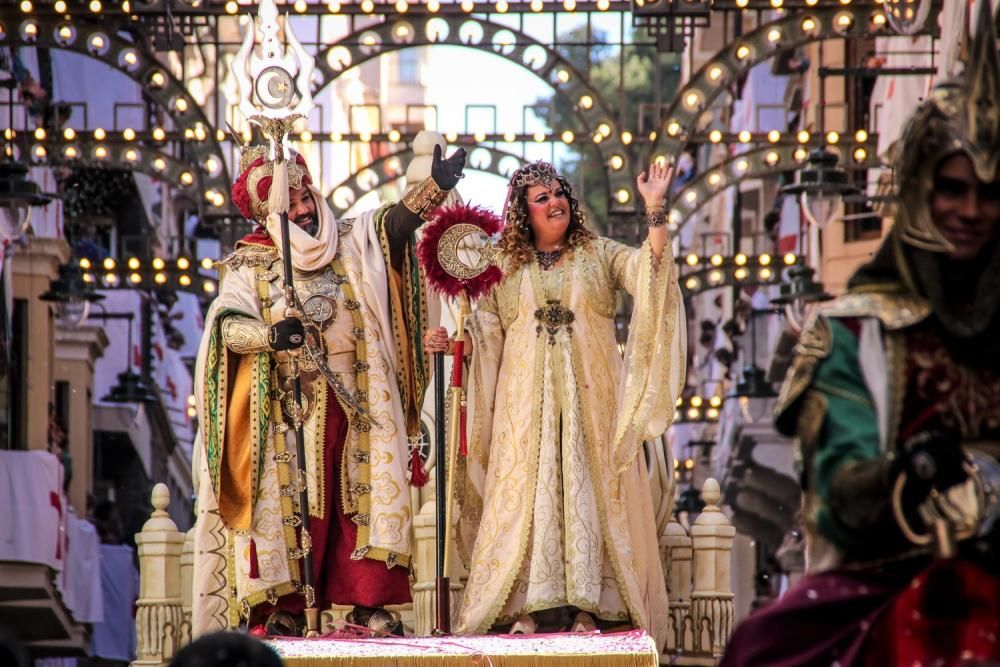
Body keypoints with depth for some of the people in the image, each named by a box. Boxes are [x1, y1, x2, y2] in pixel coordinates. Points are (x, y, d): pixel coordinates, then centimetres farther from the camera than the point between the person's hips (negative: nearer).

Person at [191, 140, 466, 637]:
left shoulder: (350, 243, 9)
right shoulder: (248, 265, 4)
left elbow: (395, 221, -8)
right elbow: (227, 323, -12)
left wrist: (436, 185, -27)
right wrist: (270, 335, -33)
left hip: (355, 405, 2)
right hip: (288, 409, -2)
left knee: (362, 497, -3)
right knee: (287, 502, -5)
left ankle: (367, 603, -3)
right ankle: (280, 609, -7)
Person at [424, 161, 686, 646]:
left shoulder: (600, 255, 9)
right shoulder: (505, 267, 11)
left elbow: (651, 274, -8)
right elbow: (485, 334, 10)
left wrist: (655, 212, -17)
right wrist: (448, 343, -9)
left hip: (590, 401, 0)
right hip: (527, 404, 0)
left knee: (587, 493, -4)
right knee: (528, 494, -5)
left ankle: (587, 607, -4)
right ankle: (527, 608, -6)